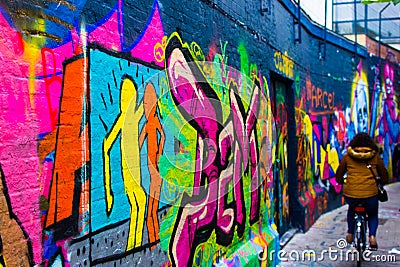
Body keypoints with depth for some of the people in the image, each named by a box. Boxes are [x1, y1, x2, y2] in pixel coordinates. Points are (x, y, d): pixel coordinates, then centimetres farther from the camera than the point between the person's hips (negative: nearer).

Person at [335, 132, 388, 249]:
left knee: (351, 209, 35)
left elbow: (339, 176, 16)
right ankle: (372, 235, 4)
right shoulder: (375, 156, 8)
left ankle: (350, 233, 28)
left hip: (350, 194, 1)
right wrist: (382, 183, 38)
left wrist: (341, 181, 38)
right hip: (370, 193, -1)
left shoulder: (347, 156, 8)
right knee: (373, 214, 27)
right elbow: (384, 176, 17)